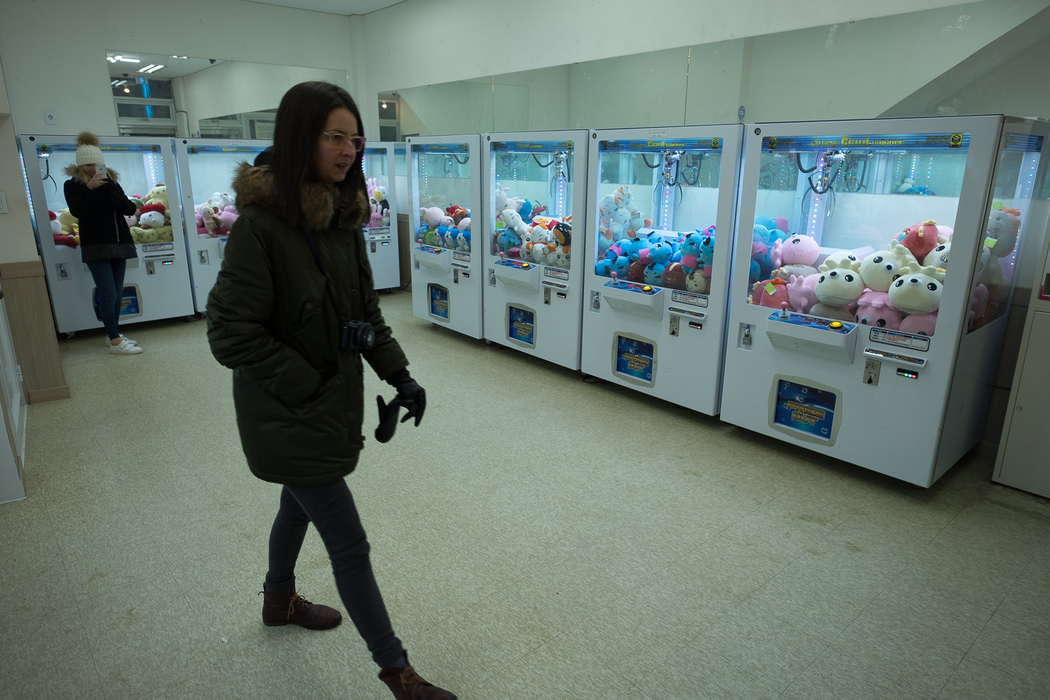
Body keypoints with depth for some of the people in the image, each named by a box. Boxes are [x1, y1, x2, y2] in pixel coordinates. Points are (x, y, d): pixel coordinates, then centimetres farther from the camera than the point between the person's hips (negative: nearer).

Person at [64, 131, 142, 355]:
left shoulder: (110, 181, 14)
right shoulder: (73, 184, 2)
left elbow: (130, 209, 5)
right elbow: (76, 211, -13)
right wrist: (89, 188, -23)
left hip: (119, 243, 5)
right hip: (96, 246, -5)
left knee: (117, 294, 8)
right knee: (109, 295, -10)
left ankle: (114, 335, 18)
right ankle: (115, 341, -7)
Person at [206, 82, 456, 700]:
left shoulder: (342, 216, 2)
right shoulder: (260, 222, -21)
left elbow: (366, 309, 7)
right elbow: (232, 333, -20)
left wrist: (399, 374, -1)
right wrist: (308, 390, -18)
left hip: (333, 401, 8)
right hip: (289, 417, -7)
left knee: (300, 505, 28)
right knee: (350, 544, 1)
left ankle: (280, 599, 55)